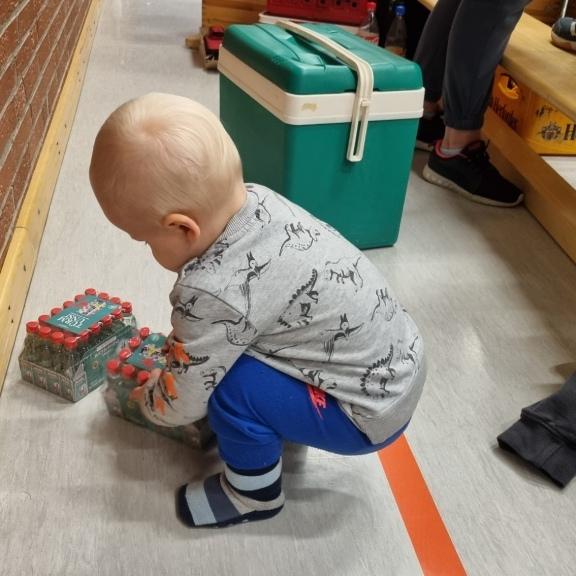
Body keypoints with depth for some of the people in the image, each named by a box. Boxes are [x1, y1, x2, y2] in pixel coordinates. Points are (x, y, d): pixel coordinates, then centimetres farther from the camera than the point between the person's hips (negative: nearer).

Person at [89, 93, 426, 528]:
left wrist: (144, 400, 4)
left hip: (371, 413, -8)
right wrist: (179, 344, 13)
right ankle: (282, 427, 27)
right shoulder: (256, 198, -9)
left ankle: (256, 492, 9)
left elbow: (180, 405, -16)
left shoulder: (215, 293, -32)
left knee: (228, 381, -18)